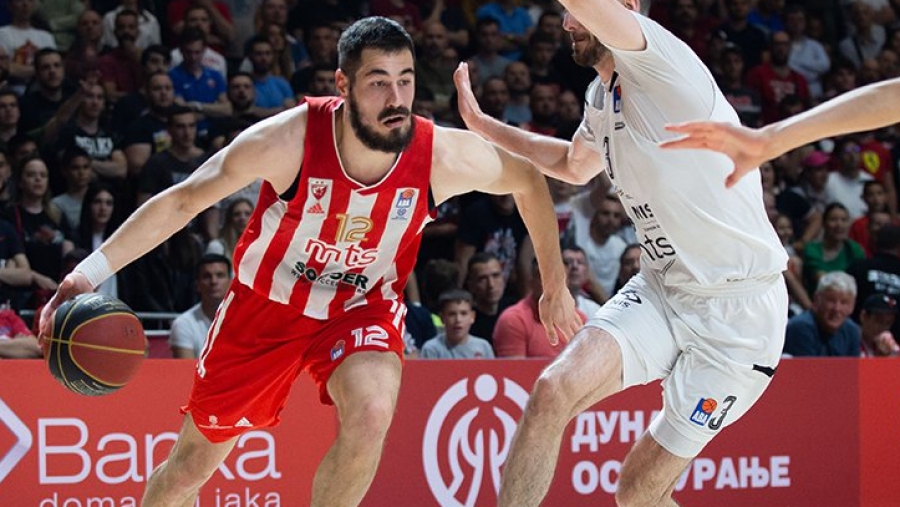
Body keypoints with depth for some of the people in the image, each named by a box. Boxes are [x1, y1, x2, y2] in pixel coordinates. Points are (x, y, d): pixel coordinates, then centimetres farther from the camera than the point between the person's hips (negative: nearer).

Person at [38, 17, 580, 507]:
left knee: (371, 413, -32)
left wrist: (555, 285, 3)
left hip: (362, 306, 0)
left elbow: (529, 181, -4)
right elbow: (182, 202, -18)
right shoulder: (289, 140, -30)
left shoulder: (443, 156, -25)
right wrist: (90, 273, -25)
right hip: (266, 303, 0)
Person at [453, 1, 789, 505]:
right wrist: (480, 123, 34)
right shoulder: (604, 96, 11)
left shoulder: (662, 61, -16)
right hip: (662, 288, 7)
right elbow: (576, 165, 35)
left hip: (737, 311, -7)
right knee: (556, 389, -19)